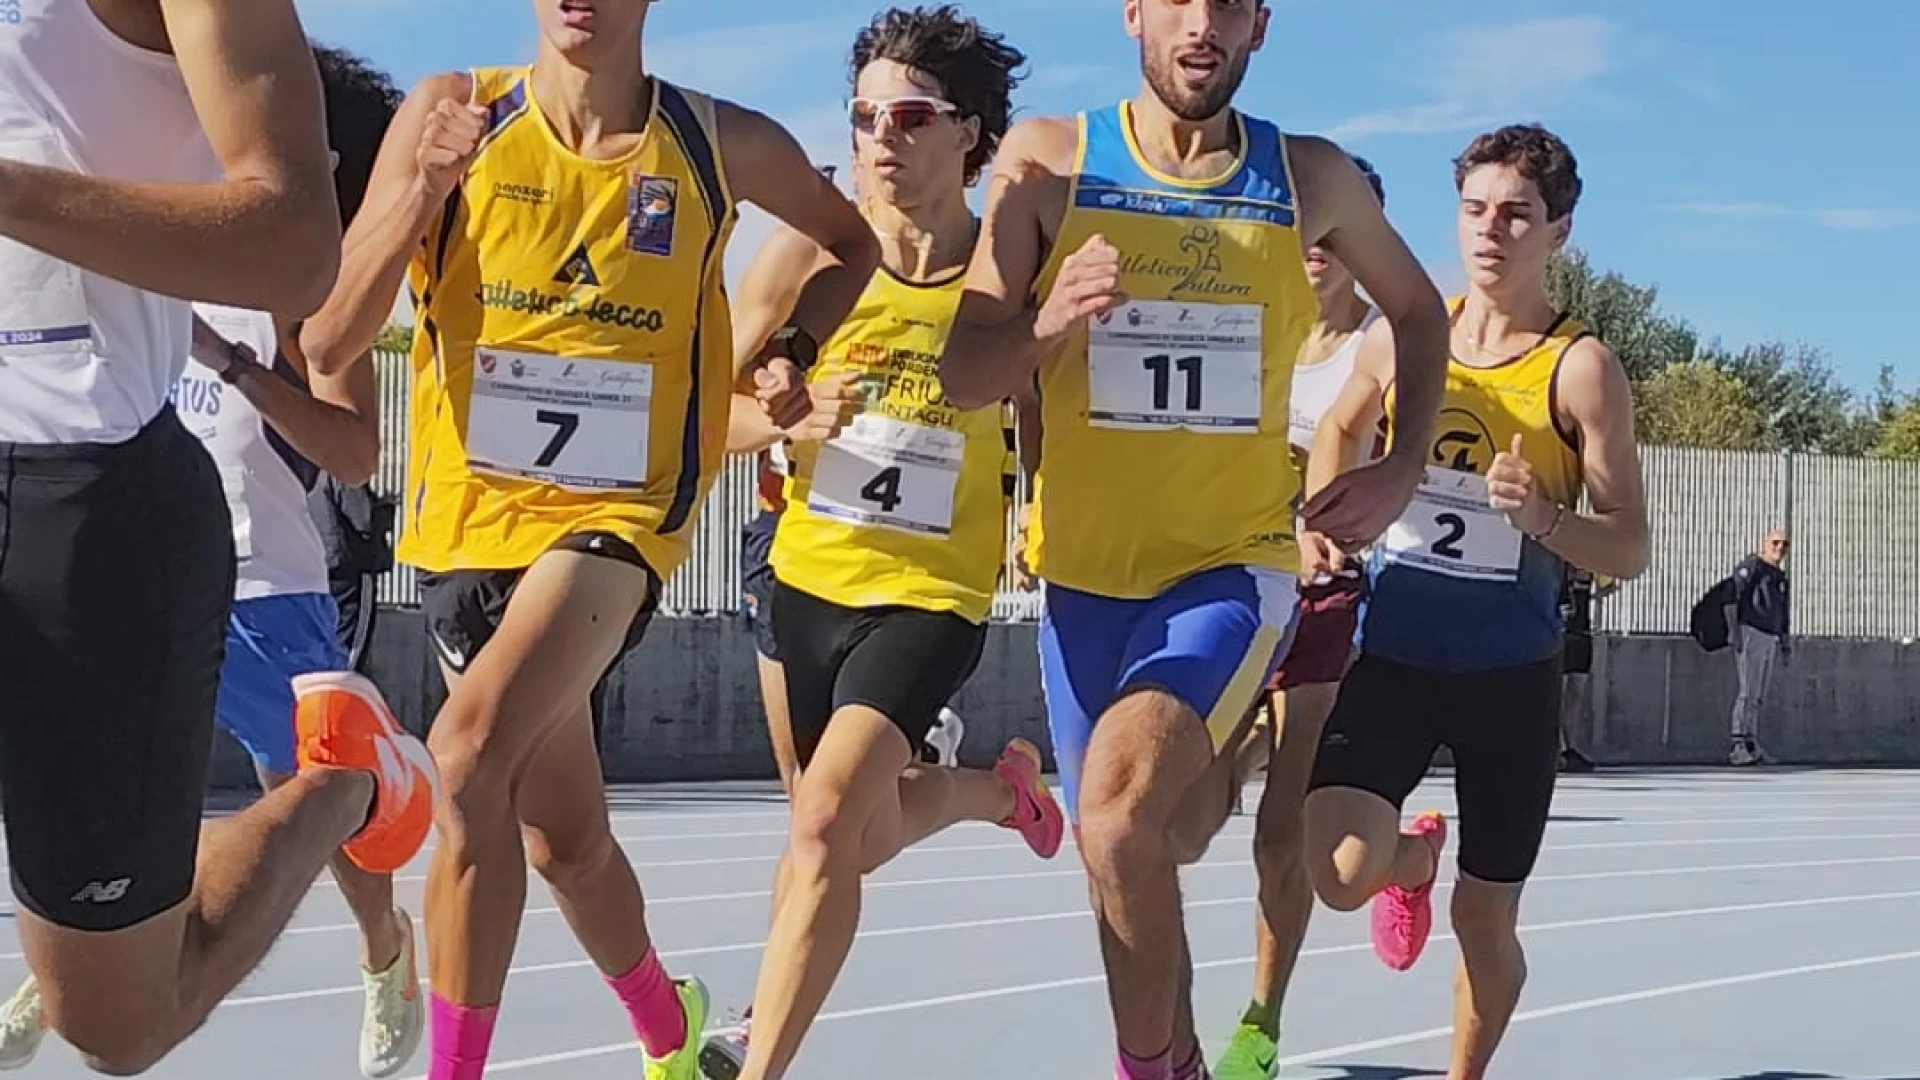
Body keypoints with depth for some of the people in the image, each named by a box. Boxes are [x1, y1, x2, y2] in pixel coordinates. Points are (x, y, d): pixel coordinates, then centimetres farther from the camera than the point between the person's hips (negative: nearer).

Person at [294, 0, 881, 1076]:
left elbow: (855, 243, 18)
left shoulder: (723, 144, -4)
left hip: (620, 514, -3)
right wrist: (423, 189, -23)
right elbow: (327, 342, -10)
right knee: (566, 838, 16)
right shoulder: (453, 115, -5)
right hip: (470, 515, 3)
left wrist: (791, 349, 0)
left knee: (471, 753, -29)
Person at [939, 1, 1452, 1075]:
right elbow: (962, 378, -4)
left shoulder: (1311, 178, -1)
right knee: (1155, 848, 13)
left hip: (1235, 563, -2)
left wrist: (1403, 469, 5)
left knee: (1120, 804, -27)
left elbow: (1419, 311, 18)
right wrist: (1049, 323, -25)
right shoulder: (1048, 161, -4)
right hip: (1086, 572, 2)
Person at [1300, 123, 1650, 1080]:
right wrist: (1322, 524, 8)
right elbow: (1341, 430, 24)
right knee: (1341, 874, -19)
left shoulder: (1580, 368, -7)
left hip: (1510, 675, -2)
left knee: (1484, 922, 8)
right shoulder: (1400, 335, 3)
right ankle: (1413, 857, 19)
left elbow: (1629, 552, -7)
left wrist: (1543, 515, -25)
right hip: (1391, 655, 2)